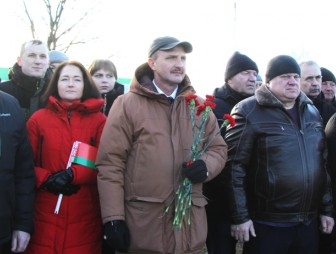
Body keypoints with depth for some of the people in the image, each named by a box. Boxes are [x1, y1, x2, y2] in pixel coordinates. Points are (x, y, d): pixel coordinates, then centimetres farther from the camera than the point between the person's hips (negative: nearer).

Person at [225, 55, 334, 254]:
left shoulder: (311, 111, 11)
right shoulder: (249, 111, -9)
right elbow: (234, 167, -12)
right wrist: (240, 217, -13)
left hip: (309, 222, 6)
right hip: (266, 224, -5)